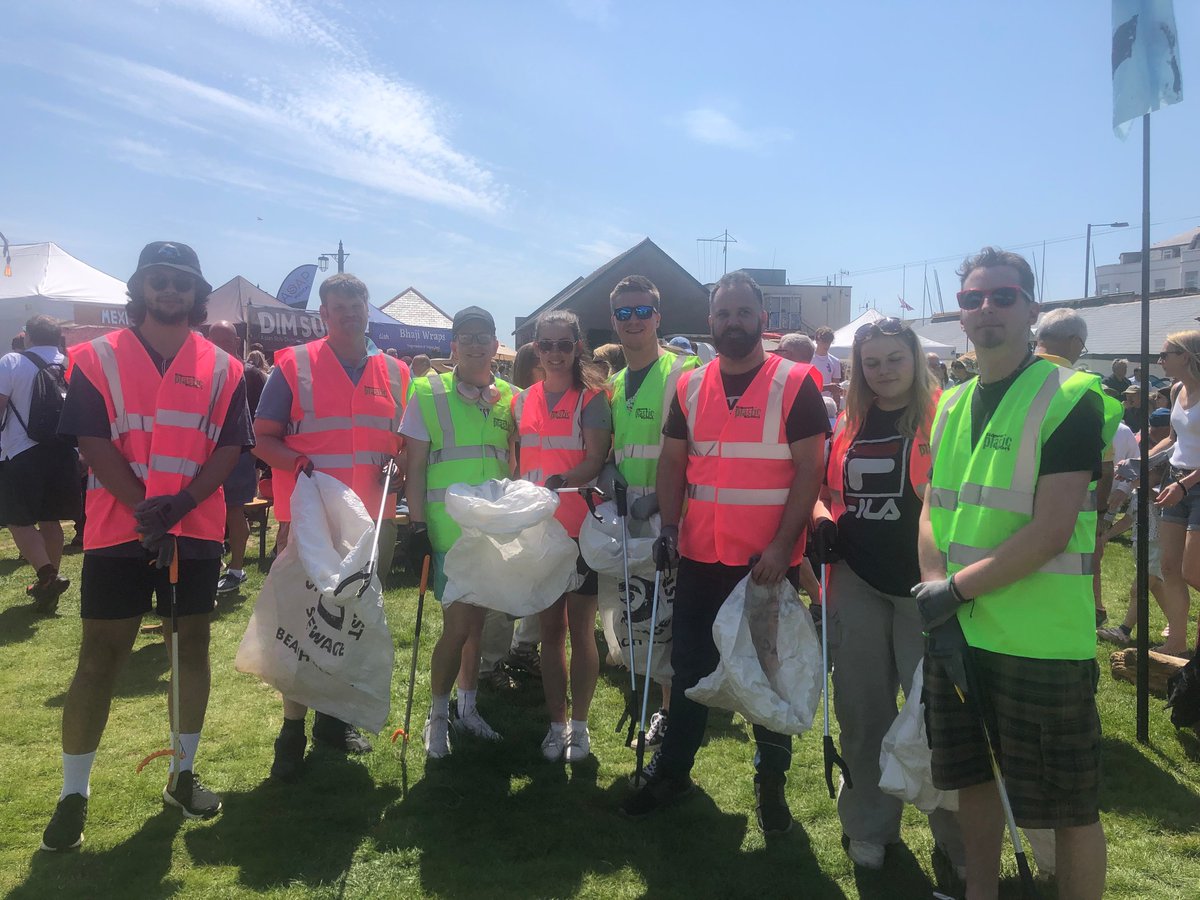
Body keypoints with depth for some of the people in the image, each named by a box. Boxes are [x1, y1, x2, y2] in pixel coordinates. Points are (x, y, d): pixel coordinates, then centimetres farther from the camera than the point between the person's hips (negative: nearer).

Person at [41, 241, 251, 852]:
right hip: (117, 529, -2)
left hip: (196, 529, 2)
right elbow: (94, 443, -6)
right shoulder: (98, 358, 2)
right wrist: (143, 509, -16)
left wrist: (179, 504, -16)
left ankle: (183, 774, 25)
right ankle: (73, 794, 14)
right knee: (99, 657, 2)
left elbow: (229, 448, -1)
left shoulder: (222, 368, 5)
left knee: (193, 644, 9)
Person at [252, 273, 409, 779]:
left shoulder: (395, 373, 9)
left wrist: (396, 466, -5)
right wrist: (298, 464, -21)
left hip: (374, 519, 4)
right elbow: (263, 438, -2)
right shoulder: (293, 366, -1)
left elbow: (405, 441, 16)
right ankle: (292, 730, 14)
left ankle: (333, 718, 30)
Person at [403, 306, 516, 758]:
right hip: (448, 528, -4)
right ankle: (437, 716, 16)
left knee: (477, 621, 14)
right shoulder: (428, 395, -3)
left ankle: (467, 708, 31)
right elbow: (415, 466, -4)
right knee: (459, 624, -4)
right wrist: (418, 527, -9)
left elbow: (514, 464, 12)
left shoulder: (508, 399, 7)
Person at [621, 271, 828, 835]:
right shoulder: (690, 386, 6)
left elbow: (809, 469, -10)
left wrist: (781, 545, -18)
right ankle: (673, 771, 31)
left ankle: (771, 783, 28)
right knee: (690, 666, 14)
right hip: (701, 556, 4)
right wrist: (669, 526, -2)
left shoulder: (794, 383, -6)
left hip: (769, 559, -3)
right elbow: (672, 461, 11)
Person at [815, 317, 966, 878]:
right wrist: (822, 520, -1)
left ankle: (958, 838, 21)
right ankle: (868, 826, 30)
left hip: (922, 586, -4)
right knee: (863, 708, 13)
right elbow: (825, 491, 20)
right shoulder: (848, 425, 9)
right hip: (857, 584, 5)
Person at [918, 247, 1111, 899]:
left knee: (1069, 806, 6)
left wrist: (954, 589, -15)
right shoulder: (952, 405, 10)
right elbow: (932, 510, 7)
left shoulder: (1070, 398, -10)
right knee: (972, 776, 20)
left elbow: (1051, 532, -18)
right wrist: (938, 605, -7)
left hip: (1042, 643, -6)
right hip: (956, 634, 7)